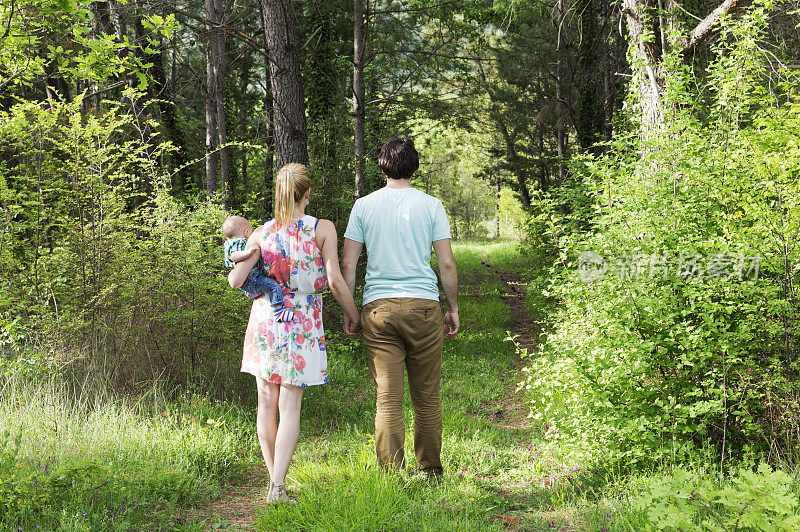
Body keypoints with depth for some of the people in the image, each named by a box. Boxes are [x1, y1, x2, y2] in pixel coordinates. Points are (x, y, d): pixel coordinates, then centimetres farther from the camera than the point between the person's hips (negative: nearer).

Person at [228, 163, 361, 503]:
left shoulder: (261, 233, 0)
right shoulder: (322, 229, -6)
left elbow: (236, 280, -6)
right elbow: (335, 280, -11)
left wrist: (233, 267, 17)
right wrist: (353, 316, 3)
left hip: (264, 320, 2)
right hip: (301, 325, -2)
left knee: (267, 404, 11)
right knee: (290, 407, 0)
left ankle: (274, 479, 19)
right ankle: (278, 486, -7)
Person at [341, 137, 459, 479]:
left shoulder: (364, 206, 6)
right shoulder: (431, 206, 3)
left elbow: (347, 264, 4)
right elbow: (446, 263, 2)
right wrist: (453, 307, 13)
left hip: (378, 309, 1)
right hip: (424, 305, 0)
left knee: (387, 399, 1)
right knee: (427, 398, 8)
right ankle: (431, 474, 16)